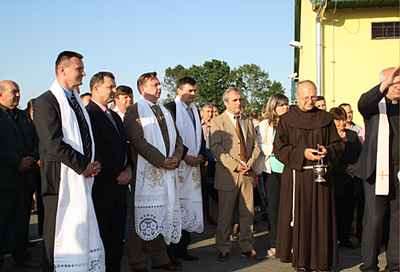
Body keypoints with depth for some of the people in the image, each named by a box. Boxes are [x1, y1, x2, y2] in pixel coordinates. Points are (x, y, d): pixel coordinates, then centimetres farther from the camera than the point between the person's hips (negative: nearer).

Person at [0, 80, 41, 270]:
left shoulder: (25, 116, 18)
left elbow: (36, 140, 17)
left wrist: (32, 158, -2)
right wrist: (17, 163, -16)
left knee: (22, 220, 13)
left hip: (24, 176, 7)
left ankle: (21, 256, 24)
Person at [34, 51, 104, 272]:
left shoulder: (77, 102, 19)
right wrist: (83, 165, -13)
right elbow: (53, 143, -17)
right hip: (62, 180, -8)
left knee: (84, 233, 8)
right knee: (60, 235, -3)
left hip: (83, 179, 8)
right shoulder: (46, 101, -8)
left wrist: (94, 163, 5)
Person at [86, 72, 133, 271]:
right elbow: (96, 150, -15)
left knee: (116, 232, 10)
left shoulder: (114, 116, 20)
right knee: (98, 232, -3)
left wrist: (128, 168, 4)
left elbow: (125, 144, 21)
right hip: (102, 184, -8)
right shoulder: (88, 114, -9)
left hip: (120, 183, 8)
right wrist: (117, 174, -11)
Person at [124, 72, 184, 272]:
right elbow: (138, 140, -13)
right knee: (143, 217, -3)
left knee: (164, 215, 8)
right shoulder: (134, 111, -2)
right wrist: (162, 161, -16)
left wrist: (176, 157, -3)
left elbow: (177, 138, 18)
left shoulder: (166, 112, 20)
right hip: (146, 172, -6)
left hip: (167, 172, 6)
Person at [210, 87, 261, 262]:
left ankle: (247, 248, 19)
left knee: (248, 213, 8)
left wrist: (250, 163, -5)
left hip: (247, 174, 5)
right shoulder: (217, 122, -1)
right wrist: (235, 165, -18)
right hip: (228, 175, -4)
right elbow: (216, 148, -11)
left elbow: (255, 146, 14)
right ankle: (223, 249, 15)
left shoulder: (248, 122, 16)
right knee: (225, 215, 3)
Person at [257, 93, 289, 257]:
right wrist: (274, 149, -12)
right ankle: (275, 244, 11)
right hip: (271, 170, 0)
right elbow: (259, 146, 2)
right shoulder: (265, 125, 7)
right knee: (273, 206, 3)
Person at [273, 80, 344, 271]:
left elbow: (338, 144, 11)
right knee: (299, 217, -1)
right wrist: (302, 153, -15)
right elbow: (279, 148, -2)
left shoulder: (326, 119, 10)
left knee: (321, 218, 2)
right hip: (296, 176, -2)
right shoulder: (287, 120, 4)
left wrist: (327, 151, -11)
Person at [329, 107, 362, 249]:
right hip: (336, 181, -6)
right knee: (335, 212, 0)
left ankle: (344, 239, 22)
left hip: (351, 181, 6)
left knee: (348, 211, 10)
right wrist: (345, 169, -15)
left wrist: (356, 166, -3)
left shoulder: (352, 135, 14)